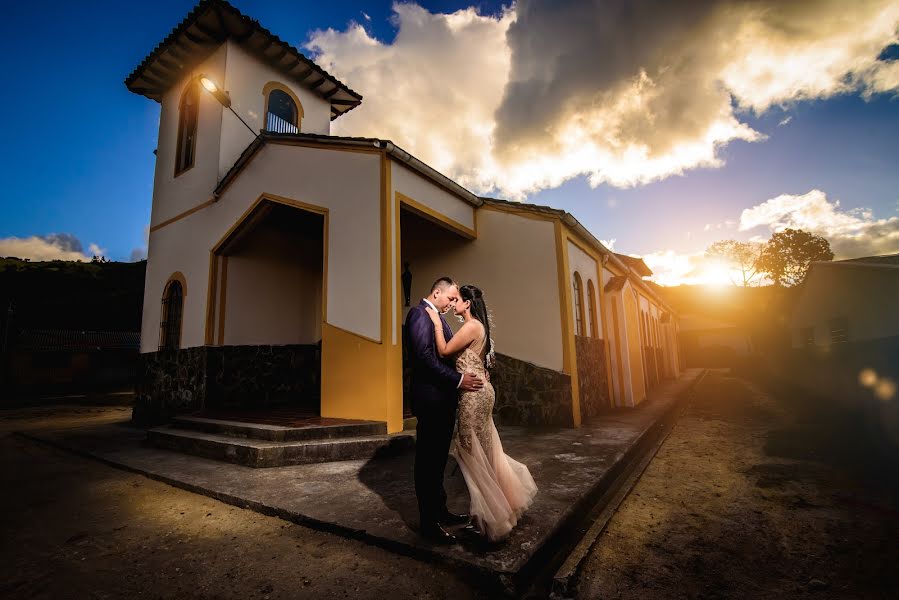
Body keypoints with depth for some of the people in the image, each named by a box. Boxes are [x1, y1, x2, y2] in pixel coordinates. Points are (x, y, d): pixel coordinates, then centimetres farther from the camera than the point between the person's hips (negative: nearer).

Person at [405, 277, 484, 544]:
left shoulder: (437, 317, 17)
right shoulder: (420, 313, -13)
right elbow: (425, 357, -23)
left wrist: (470, 372, 5)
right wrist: (458, 379, -22)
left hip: (443, 398, 10)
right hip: (431, 398, -10)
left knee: (437, 459, 18)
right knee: (428, 461, 2)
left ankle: (439, 511, 32)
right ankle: (428, 522, 15)